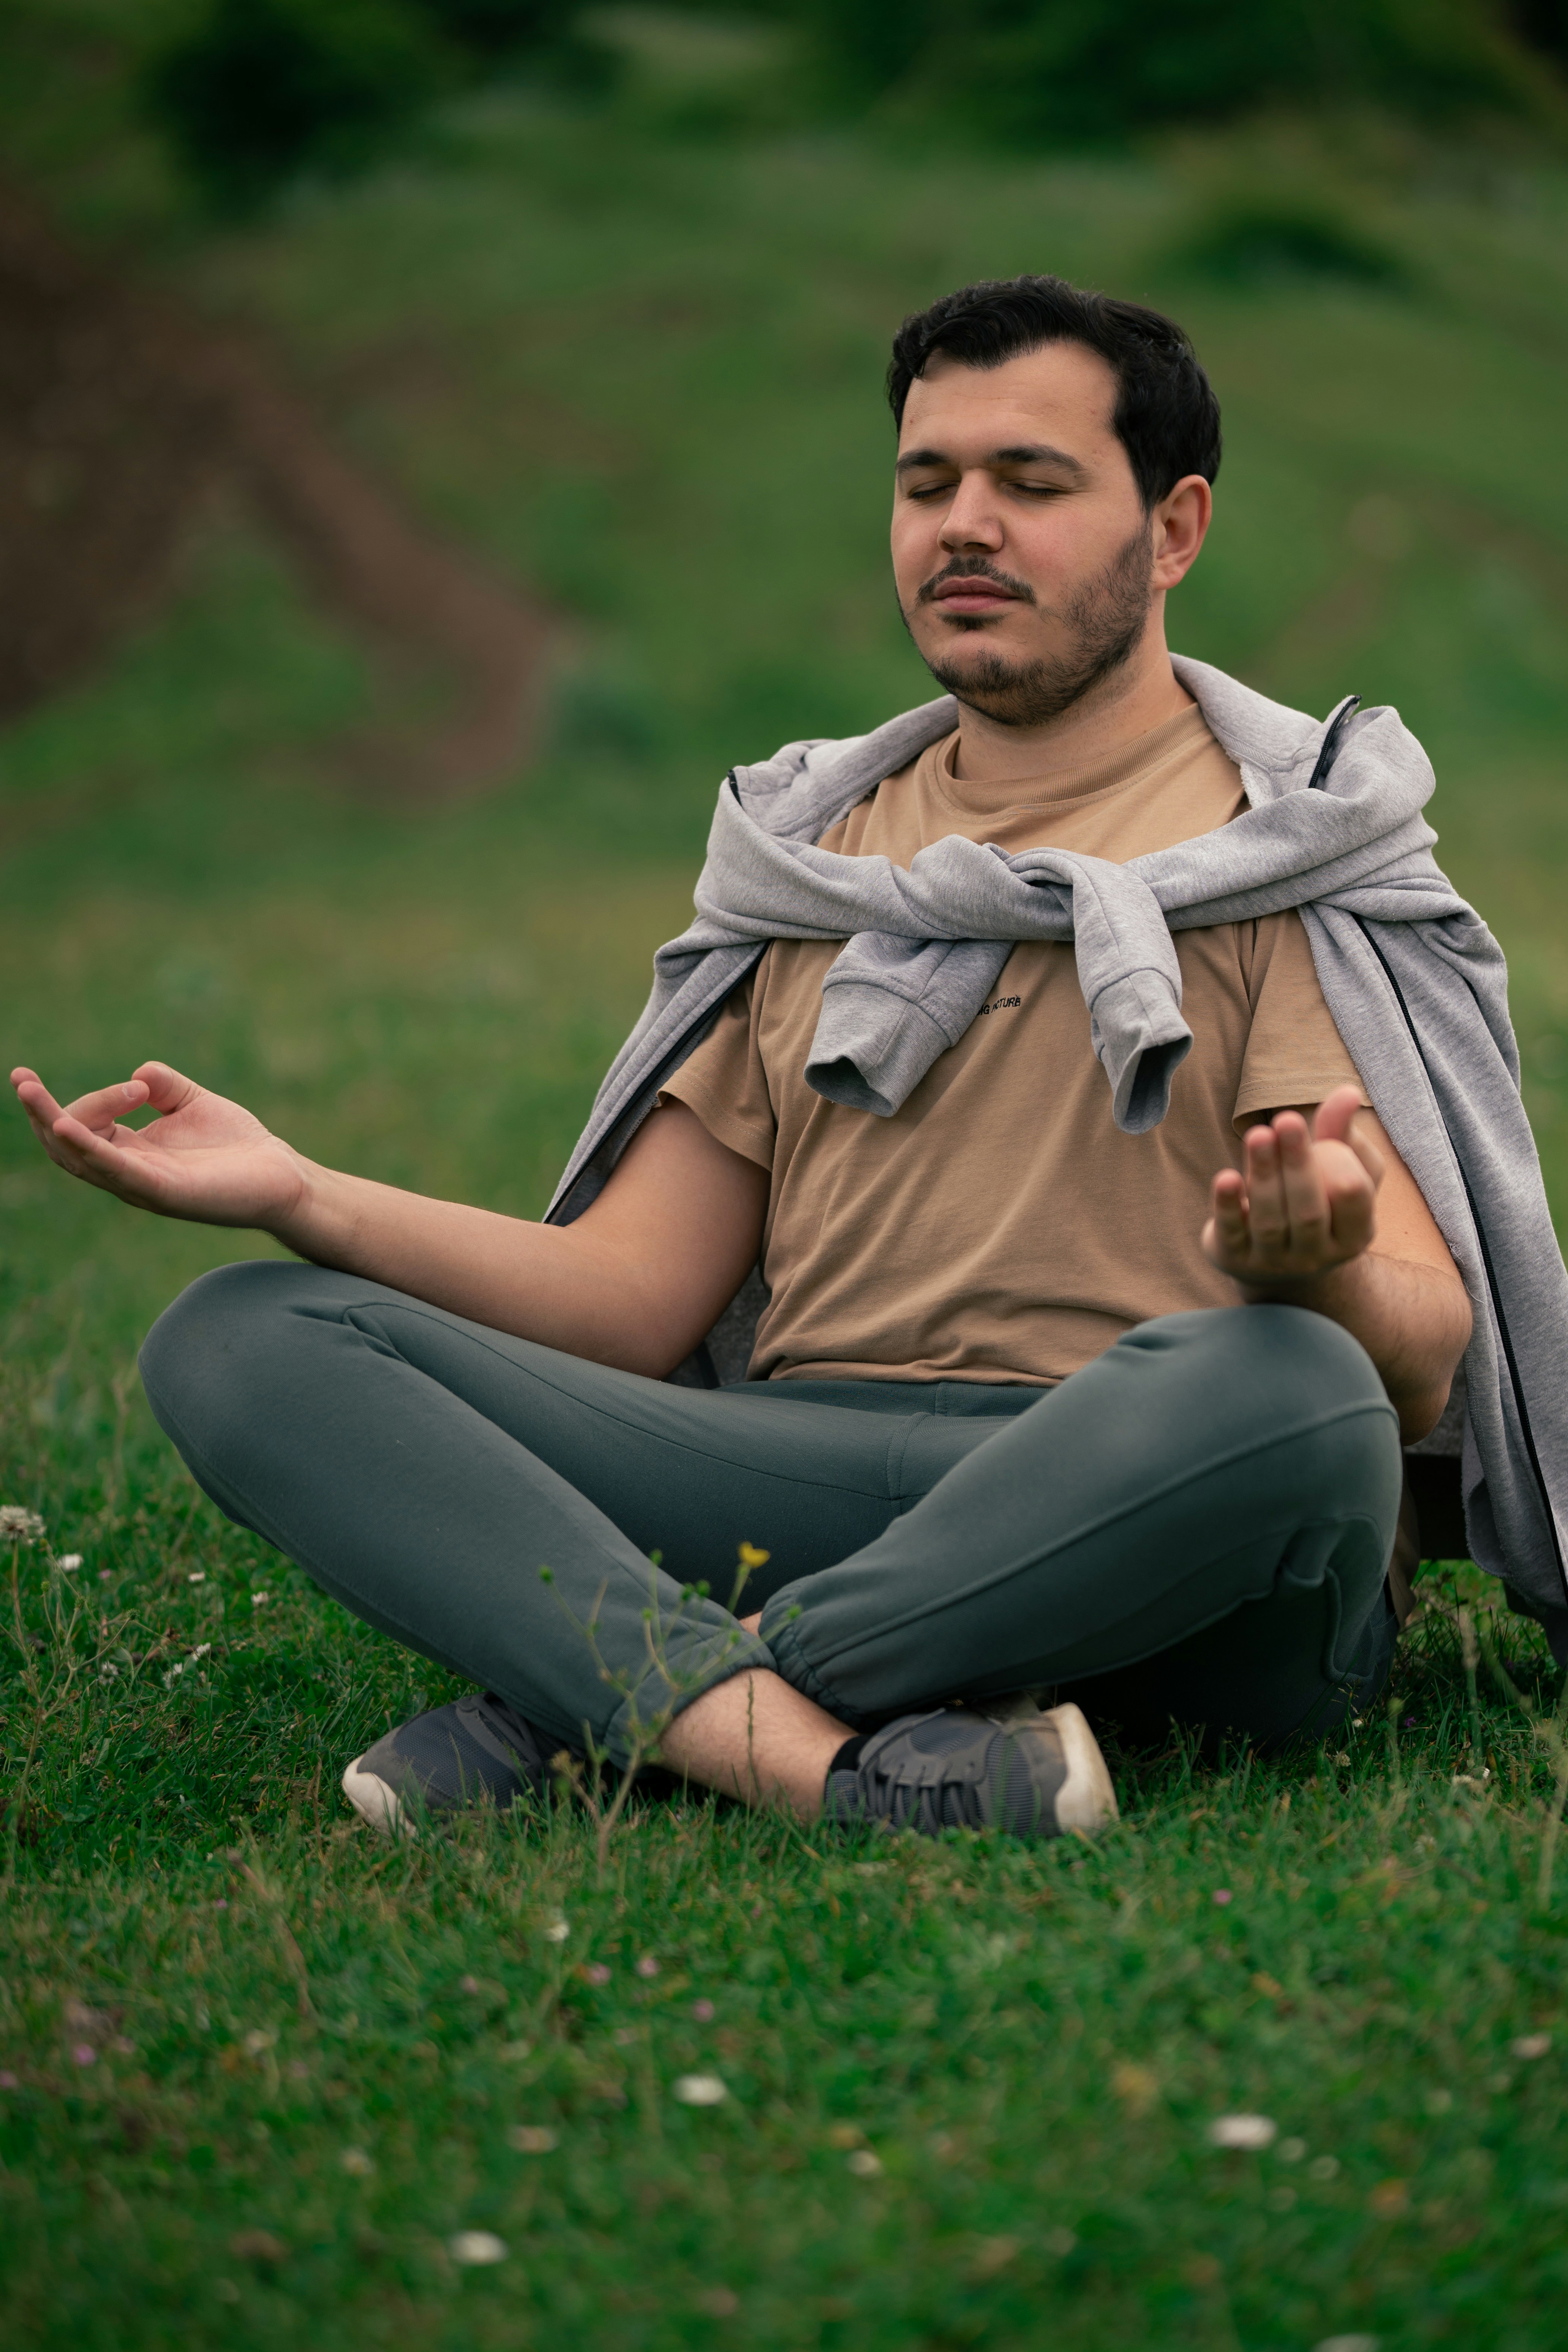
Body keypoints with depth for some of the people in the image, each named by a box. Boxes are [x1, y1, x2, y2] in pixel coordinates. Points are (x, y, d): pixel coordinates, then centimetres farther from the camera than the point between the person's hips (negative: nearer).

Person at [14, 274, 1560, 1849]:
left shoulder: (1290, 857, 8)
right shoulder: (813, 858, 23)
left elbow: (1423, 1357, -4)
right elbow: (634, 1301, 18)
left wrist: (1310, 1270, -29)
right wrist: (303, 1199, 2)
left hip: (1160, 1538, -4)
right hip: (795, 1475, 4)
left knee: (1280, 1383, -40)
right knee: (238, 1340, -14)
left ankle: (573, 1708, -28)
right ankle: (838, 1765, -36)